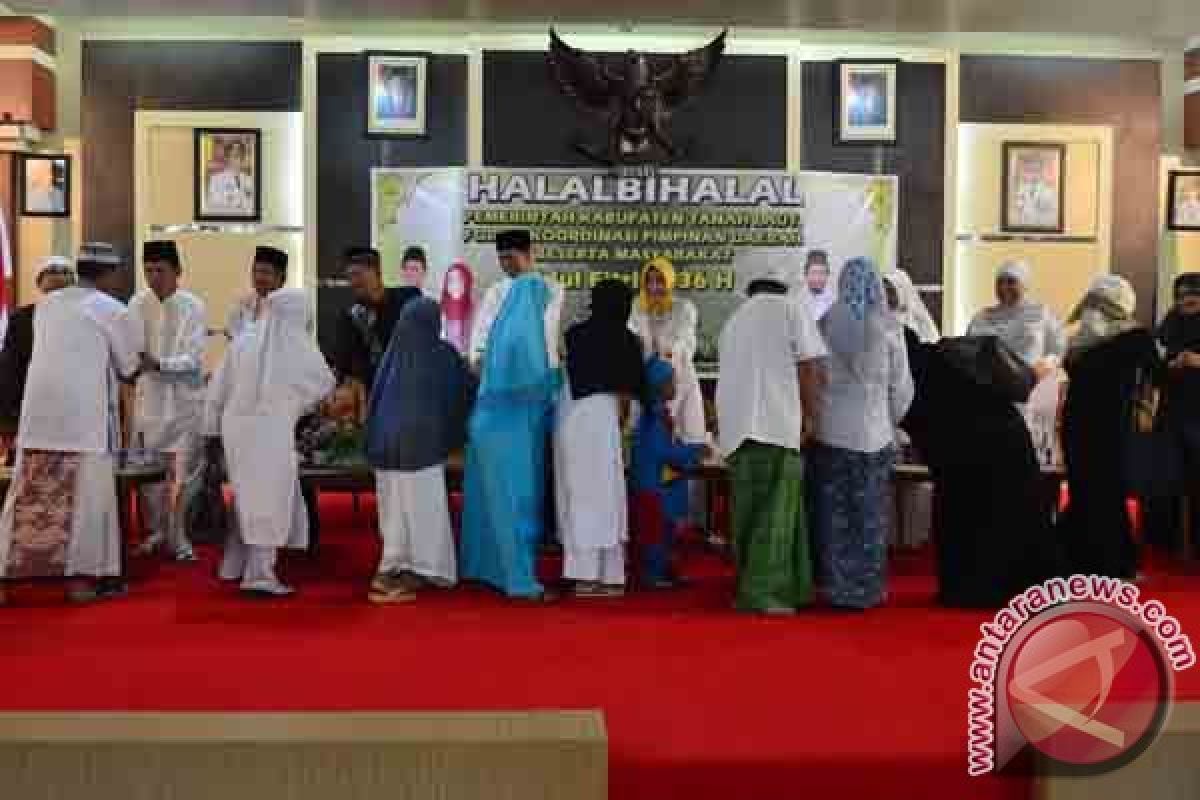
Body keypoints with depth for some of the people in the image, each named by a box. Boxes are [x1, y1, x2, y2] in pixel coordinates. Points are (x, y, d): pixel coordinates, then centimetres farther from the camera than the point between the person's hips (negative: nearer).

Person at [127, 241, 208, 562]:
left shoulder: (193, 307, -10)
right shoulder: (138, 303, -2)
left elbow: (193, 360, -16)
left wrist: (157, 364, -30)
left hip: (185, 399, -3)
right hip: (149, 397, 3)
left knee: (182, 472, -1)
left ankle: (179, 538, 10)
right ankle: (156, 532, 25)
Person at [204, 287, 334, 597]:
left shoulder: (242, 340, 4)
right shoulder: (298, 345, -3)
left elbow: (218, 388, 6)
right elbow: (325, 384, 13)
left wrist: (213, 431, 13)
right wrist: (298, 402, 31)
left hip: (237, 427, 5)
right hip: (272, 431, -5)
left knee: (248, 496, 20)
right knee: (269, 500, 3)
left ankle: (234, 566, 27)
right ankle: (259, 574, 2)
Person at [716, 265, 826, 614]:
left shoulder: (733, 321, 25)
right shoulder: (792, 309, 8)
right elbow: (807, 366, -2)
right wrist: (809, 415, 5)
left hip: (736, 424, 6)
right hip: (776, 421, -5)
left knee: (749, 508, 10)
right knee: (776, 509, -4)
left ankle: (747, 586, 12)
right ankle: (762, 590, -9)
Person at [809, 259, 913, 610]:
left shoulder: (826, 323, -4)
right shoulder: (887, 325, -5)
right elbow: (902, 385, 0)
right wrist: (891, 420, 16)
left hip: (831, 429, 1)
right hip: (874, 430, -1)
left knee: (834, 511, 10)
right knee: (869, 512, 8)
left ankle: (836, 587, 13)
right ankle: (866, 589, 13)